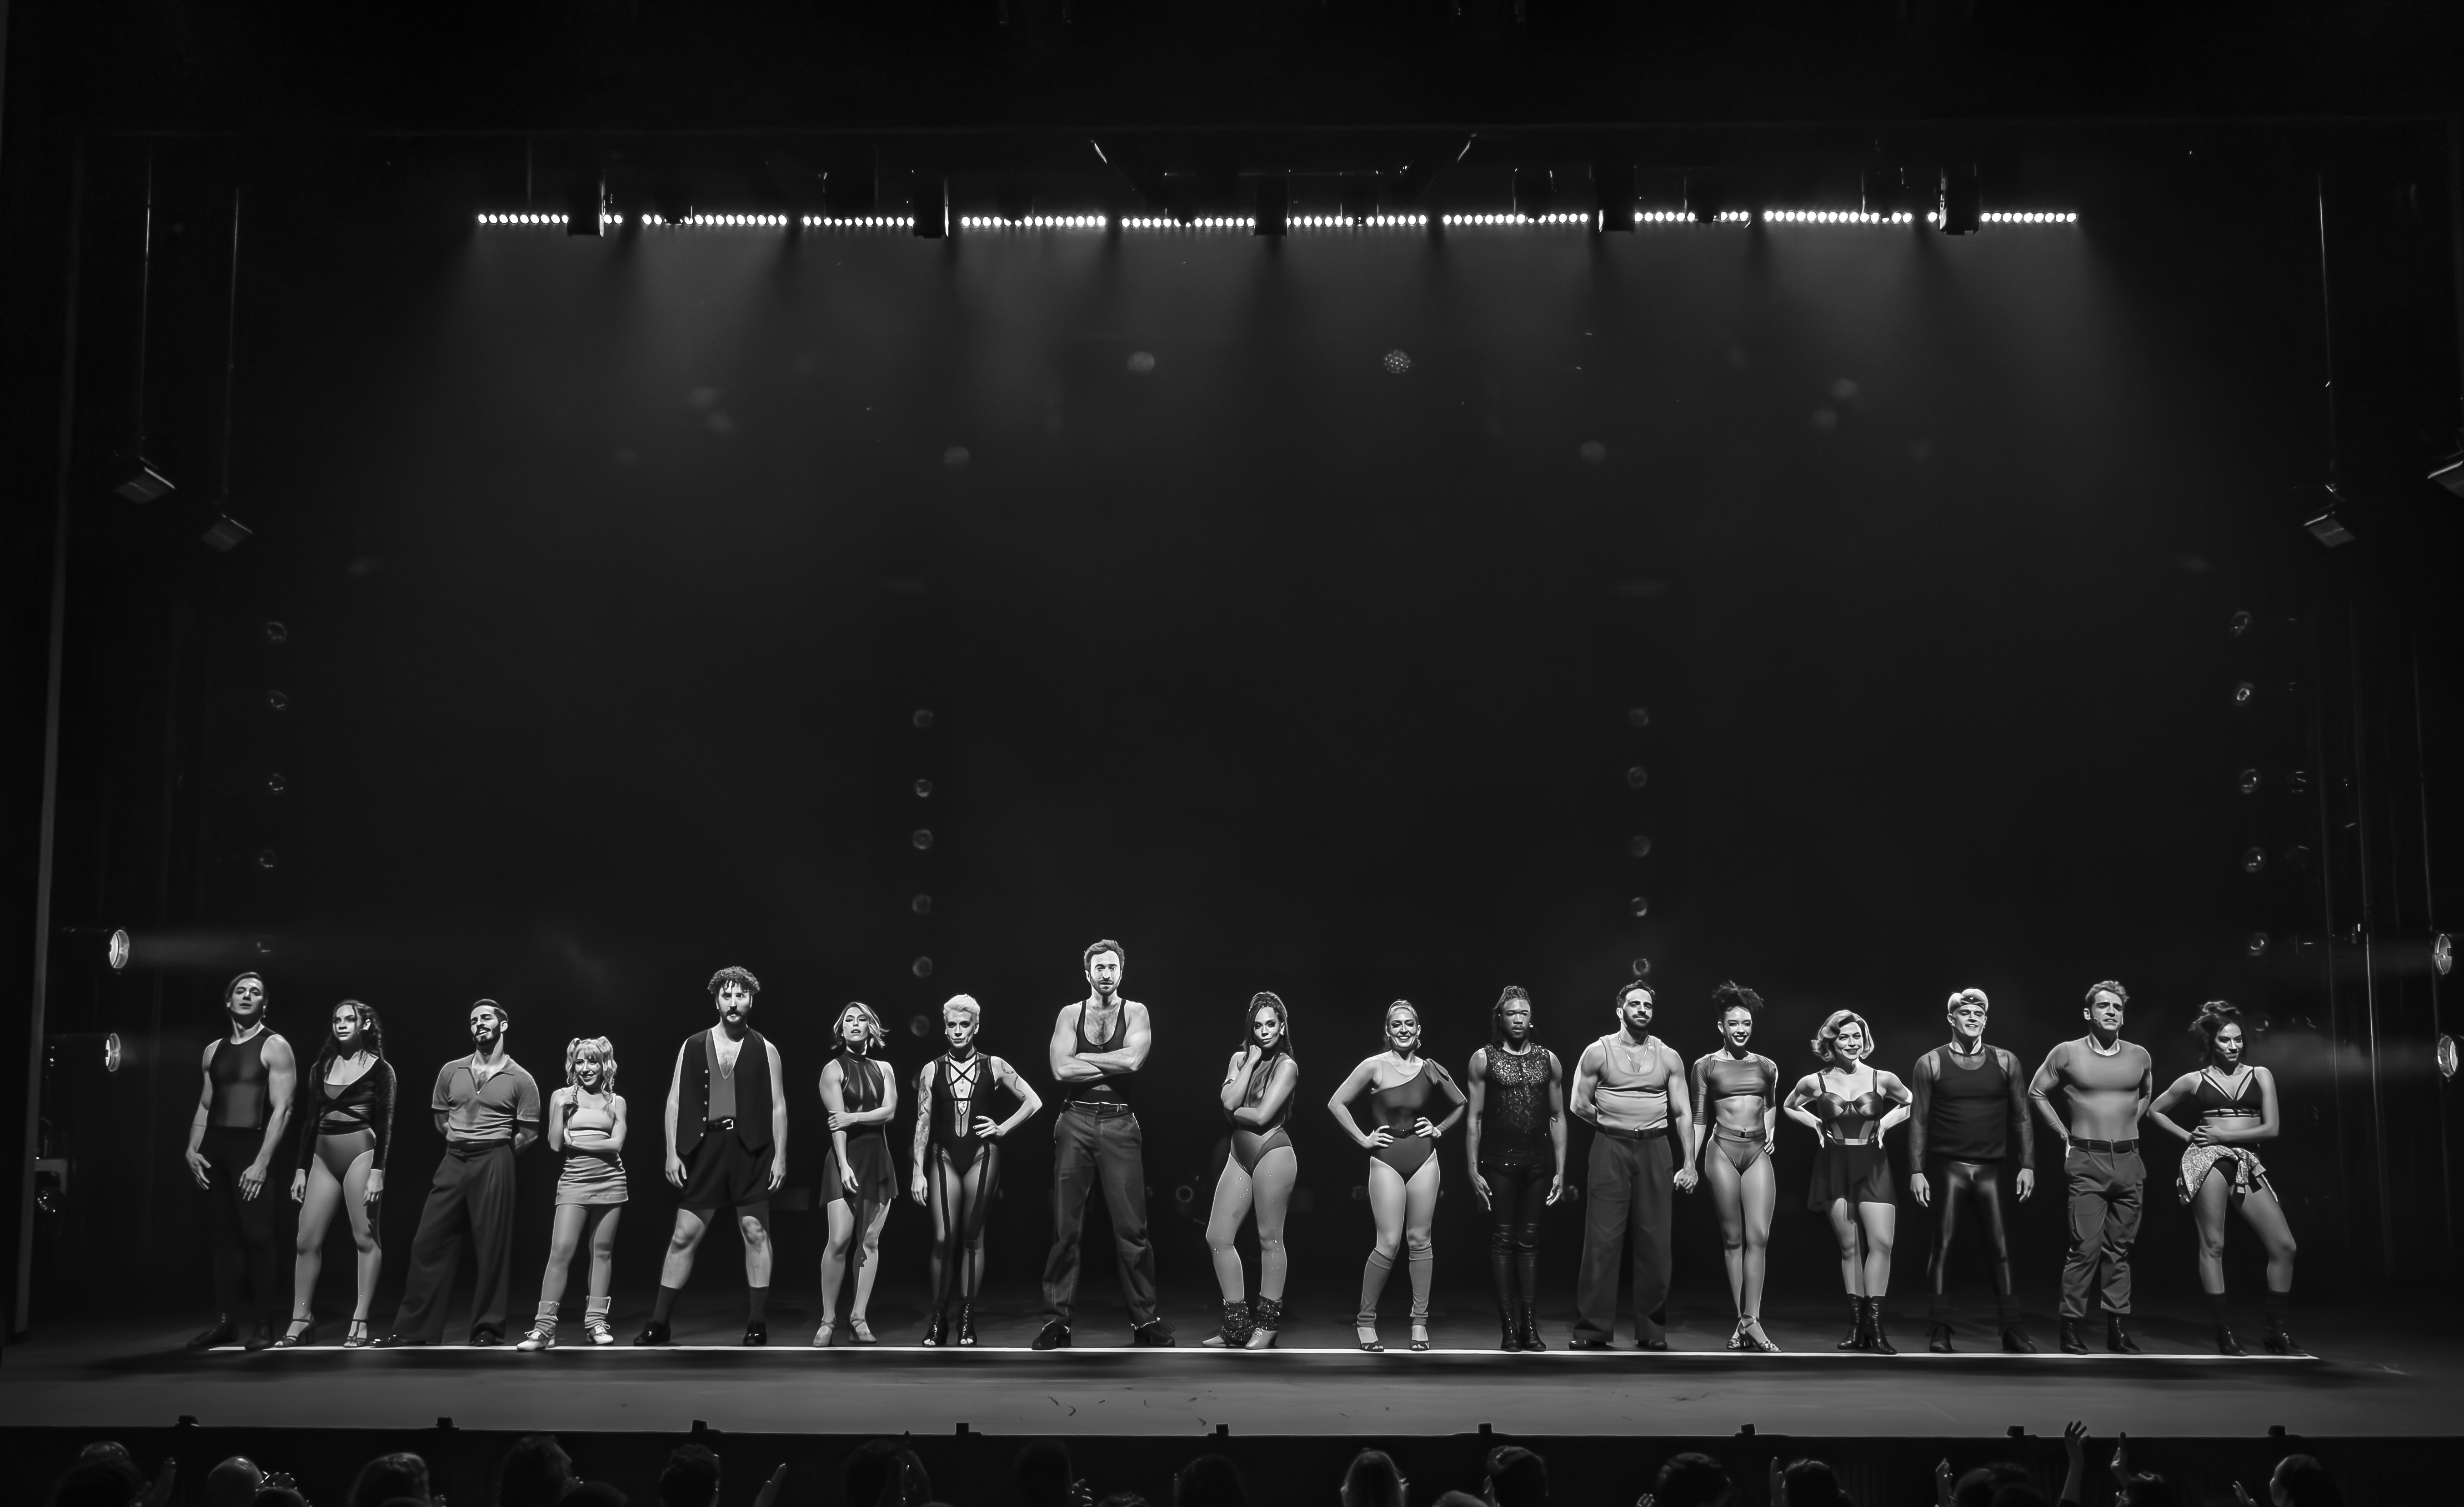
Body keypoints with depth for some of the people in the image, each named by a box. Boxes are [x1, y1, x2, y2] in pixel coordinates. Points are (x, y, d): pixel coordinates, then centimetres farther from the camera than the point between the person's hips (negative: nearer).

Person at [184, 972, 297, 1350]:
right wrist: (193, 1150, 4)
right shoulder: (213, 1050, 15)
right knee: (224, 1235, 6)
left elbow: (282, 1108, -10)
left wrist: (262, 1162, -17)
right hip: (215, 1147, 6)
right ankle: (226, 1320, 11)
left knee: (257, 1236, -6)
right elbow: (205, 1106, 19)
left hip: (251, 1146, -5)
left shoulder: (274, 1047, -3)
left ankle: (264, 1324, 0)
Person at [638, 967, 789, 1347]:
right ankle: (658, 1323, 9)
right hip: (705, 1147, 1)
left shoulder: (765, 1050, 5)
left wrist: (780, 1156, -4)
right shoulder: (693, 1046, 7)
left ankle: (757, 1325, 6)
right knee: (684, 1235, 2)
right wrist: (673, 1153, -2)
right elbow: (675, 1102, 6)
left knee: (755, 1231, -1)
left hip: (751, 1149, -1)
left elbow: (778, 1107, 4)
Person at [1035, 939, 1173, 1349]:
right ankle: (1056, 1319, 8)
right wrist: (1115, 1065, -8)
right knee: (1066, 1227, 2)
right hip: (1075, 1123, 1)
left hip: (1119, 1125, -1)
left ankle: (1145, 1319, 7)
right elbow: (1061, 1069, -7)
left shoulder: (1136, 1013, 6)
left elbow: (1133, 1059, -13)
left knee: (1132, 1227, 0)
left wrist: (1083, 1058, -7)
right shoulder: (1070, 1014, 8)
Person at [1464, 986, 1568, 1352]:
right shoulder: (1483, 1059, 1)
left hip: (1538, 1162, 2)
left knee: (1529, 1242, 5)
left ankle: (1531, 1327, 8)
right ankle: (1509, 1328, 4)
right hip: (1499, 1161, -2)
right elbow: (1474, 1117, -1)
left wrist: (1560, 1171, 4)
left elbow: (1558, 1118, 9)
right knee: (1503, 1240, 0)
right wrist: (1473, 1171, -7)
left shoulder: (1549, 1060, 7)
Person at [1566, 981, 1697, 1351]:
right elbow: (1578, 1105, 2)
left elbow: (1683, 1113, 6)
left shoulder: (1668, 1057, 8)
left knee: (1655, 1241, 2)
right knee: (1602, 1239, -5)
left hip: (1655, 1149, 2)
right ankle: (1593, 1330, -2)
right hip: (1610, 1149, -2)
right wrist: (1615, 1124, 4)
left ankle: (1652, 1330, 11)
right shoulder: (1598, 1052, 1)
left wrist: (1690, 1164, -1)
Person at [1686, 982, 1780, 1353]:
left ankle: (1750, 1320, -9)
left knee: (1759, 1236, -8)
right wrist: (1690, 1162, 3)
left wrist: (1771, 1133, 15)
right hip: (1722, 1151, -2)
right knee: (1733, 1238, 1)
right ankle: (1744, 1320, 6)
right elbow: (1699, 1118, 6)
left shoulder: (1766, 1067, 10)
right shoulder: (1706, 1066, 3)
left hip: (1757, 1152, 2)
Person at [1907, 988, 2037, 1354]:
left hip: (1992, 1169, 2)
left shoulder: (2005, 1062, 6)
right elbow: (1918, 1121, 0)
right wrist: (1916, 1171, -6)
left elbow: (2021, 1117, 8)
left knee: (2001, 1250, 1)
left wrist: (2027, 1165, 1)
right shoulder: (1931, 1064, 1)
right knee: (1943, 1246, -1)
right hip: (1948, 1168, -1)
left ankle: (2011, 1329, 8)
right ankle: (1939, 1331, 4)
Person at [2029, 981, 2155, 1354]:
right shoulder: (2067, 1053, -3)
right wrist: (2065, 1135, 4)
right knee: (2086, 1247, -9)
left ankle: (2118, 1328, 13)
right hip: (2086, 1161, -4)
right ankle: (2071, 1327, -3)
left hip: (2130, 1162, 4)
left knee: (2120, 1249, 8)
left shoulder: (2140, 1057, 6)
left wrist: (2127, 1126, 15)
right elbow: (2037, 1093, 8)